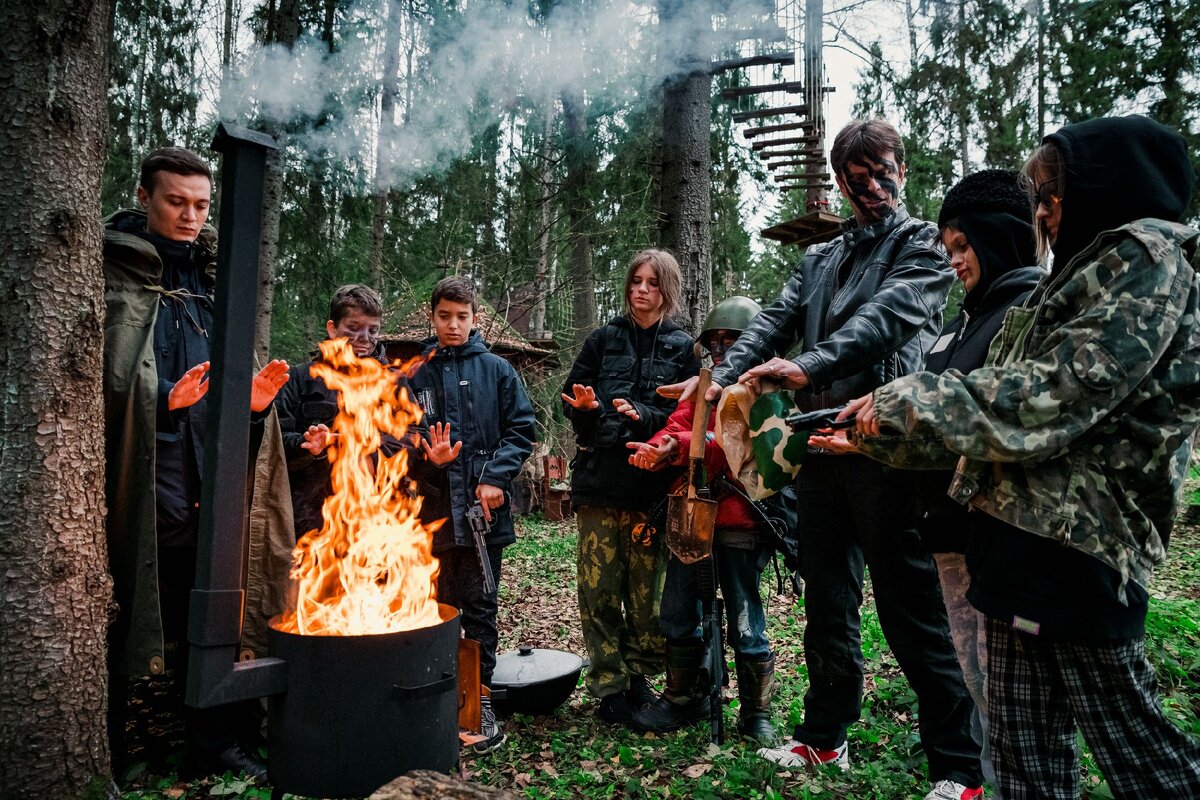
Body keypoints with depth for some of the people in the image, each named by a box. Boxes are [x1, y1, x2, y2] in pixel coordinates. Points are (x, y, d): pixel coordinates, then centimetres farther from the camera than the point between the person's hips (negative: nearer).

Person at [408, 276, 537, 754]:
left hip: (483, 508, -1)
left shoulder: (496, 370, 5)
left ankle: (480, 699, 16)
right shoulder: (416, 373, 8)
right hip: (433, 509, 2)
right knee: (439, 606, 11)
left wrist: (496, 478, -11)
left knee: (479, 606, 4)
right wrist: (426, 455, -13)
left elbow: (522, 429, 1)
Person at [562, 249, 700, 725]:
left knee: (647, 588, 4)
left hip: (652, 484, -1)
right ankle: (609, 685, 16)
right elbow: (570, 397, 12)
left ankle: (637, 674, 25)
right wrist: (586, 407, -10)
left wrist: (642, 416, -16)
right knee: (599, 587, 2)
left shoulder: (683, 347, 7)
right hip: (599, 480, 1)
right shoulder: (605, 339, 11)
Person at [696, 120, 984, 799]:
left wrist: (810, 364, -31)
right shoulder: (819, 261, 22)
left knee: (912, 609, -1)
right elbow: (774, 323, 8)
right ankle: (825, 737, 30)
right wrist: (723, 377, -11)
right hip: (823, 440, 6)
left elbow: (888, 316, -15)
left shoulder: (923, 244, 5)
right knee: (828, 601, 14)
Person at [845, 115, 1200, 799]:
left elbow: (1050, 397, -19)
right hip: (1023, 536, 9)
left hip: (1074, 543, -9)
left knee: (1131, 744, 4)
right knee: (1024, 745, 14)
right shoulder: (1090, 269, 22)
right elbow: (1008, 394, 19)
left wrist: (908, 401, -14)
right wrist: (886, 431, 13)